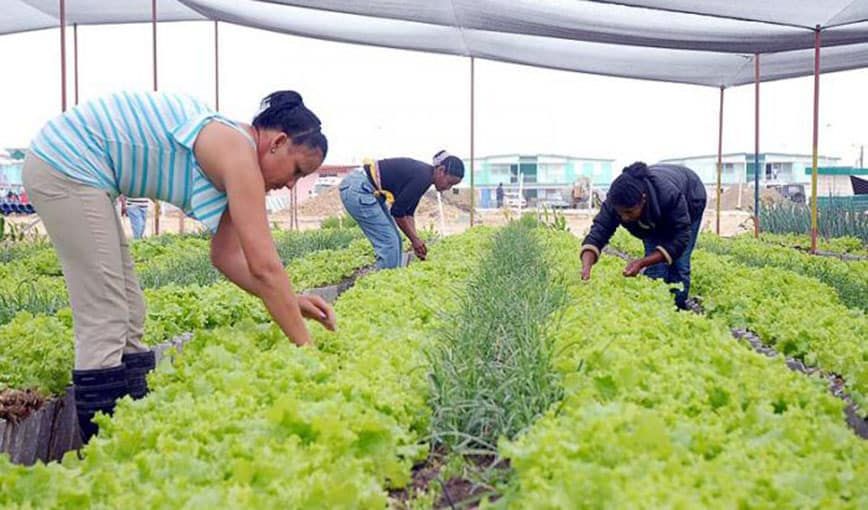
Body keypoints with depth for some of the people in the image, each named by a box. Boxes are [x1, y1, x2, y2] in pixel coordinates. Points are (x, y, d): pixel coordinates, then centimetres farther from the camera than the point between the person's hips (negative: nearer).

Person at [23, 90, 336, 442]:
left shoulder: (230, 150, 10)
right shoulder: (238, 152, -19)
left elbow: (226, 255, 10)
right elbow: (264, 266, -24)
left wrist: (291, 302, 2)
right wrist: (305, 346, -17)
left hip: (63, 166, 10)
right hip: (68, 165, -10)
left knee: (127, 314, 10)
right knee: (104, 321, -9)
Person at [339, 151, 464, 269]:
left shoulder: (422, 174, 8)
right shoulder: (422, 177, -21)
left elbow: (408, 212, 12)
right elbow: (397, 211, -17)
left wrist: (416, 240, 4)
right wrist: (415, 239, -6)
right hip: (358, 190, -10)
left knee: (393, 240, 11)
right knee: (388, 242, -9)